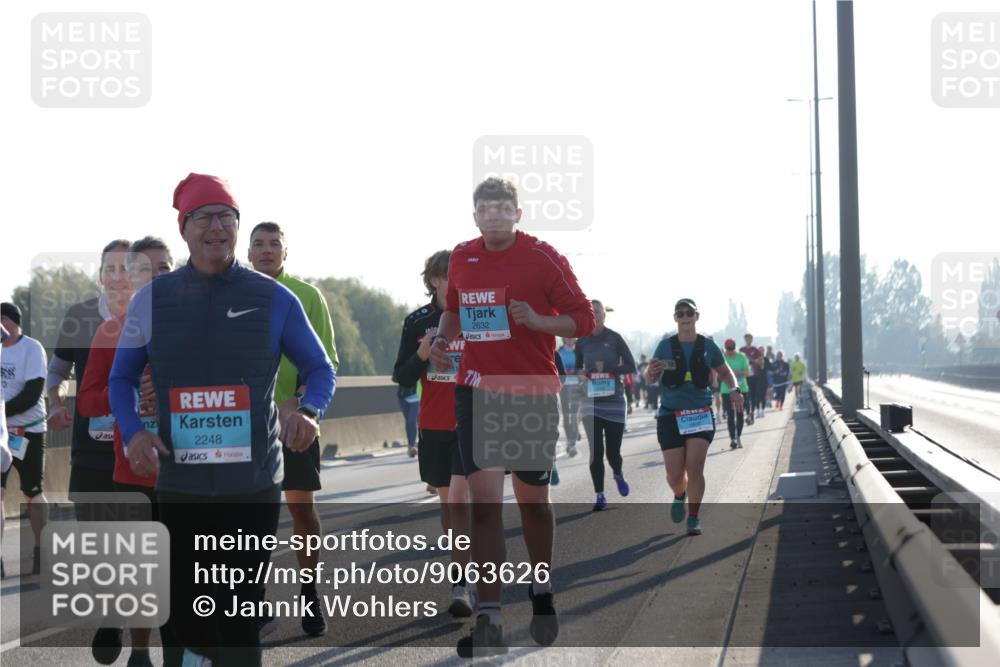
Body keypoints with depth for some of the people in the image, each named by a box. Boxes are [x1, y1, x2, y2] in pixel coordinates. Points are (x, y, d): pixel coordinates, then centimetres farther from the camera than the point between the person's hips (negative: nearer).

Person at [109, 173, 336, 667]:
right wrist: (132, 431, -7)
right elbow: (122, 377, 13)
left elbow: (320, 369, 9)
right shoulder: (151, 301, 5)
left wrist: (308, 412, -13)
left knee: (240, 621, 0)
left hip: (253, 485, -1)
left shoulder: (274, 300, 2)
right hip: (179, 484, 1)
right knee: (185, 615, 8)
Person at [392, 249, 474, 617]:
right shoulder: (417, 322, 3)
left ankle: (462, 586, -16)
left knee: (460, 500, -15)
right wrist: (422, 355, -14)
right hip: (433, 425, 3)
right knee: (446, 501, 12)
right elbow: (401, 377, 4)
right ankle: (463, 571, 26)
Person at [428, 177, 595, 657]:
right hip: (477, 391, 2)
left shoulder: (543, 258, -6)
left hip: (533, 394, -2)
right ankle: (489, 622, -12)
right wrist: (442, 337, 3)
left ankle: (541, 592, 35)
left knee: (532, 500, 10)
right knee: (484, 499, -9)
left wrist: (537, 320, -22)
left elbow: (583, 319, -5)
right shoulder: (462, 258, 6)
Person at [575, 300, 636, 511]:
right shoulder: (582, 342, 6)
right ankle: (599, 496, 2)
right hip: (590, 402, 1)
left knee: (612, 451, 3)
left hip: (614, 401, -1)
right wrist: (580, 374, -4)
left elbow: (631, 366, -1)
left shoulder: (614, 338, -2)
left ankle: (618, 475, 37)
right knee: (596, 451, -6)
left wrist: (608, 369, -15)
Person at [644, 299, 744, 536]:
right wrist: (651, 371, -23)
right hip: (670, 415, 0)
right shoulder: (666, 345, 1)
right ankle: (679, 496, 33)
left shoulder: (707, 346, 3)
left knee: (695, 468, -14)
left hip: (700, 414, 0)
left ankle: (694, 519, 2)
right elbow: (650, 379, 1)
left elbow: (725, 372, 18)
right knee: (675, 475, -3)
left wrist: (734, 389, -2)